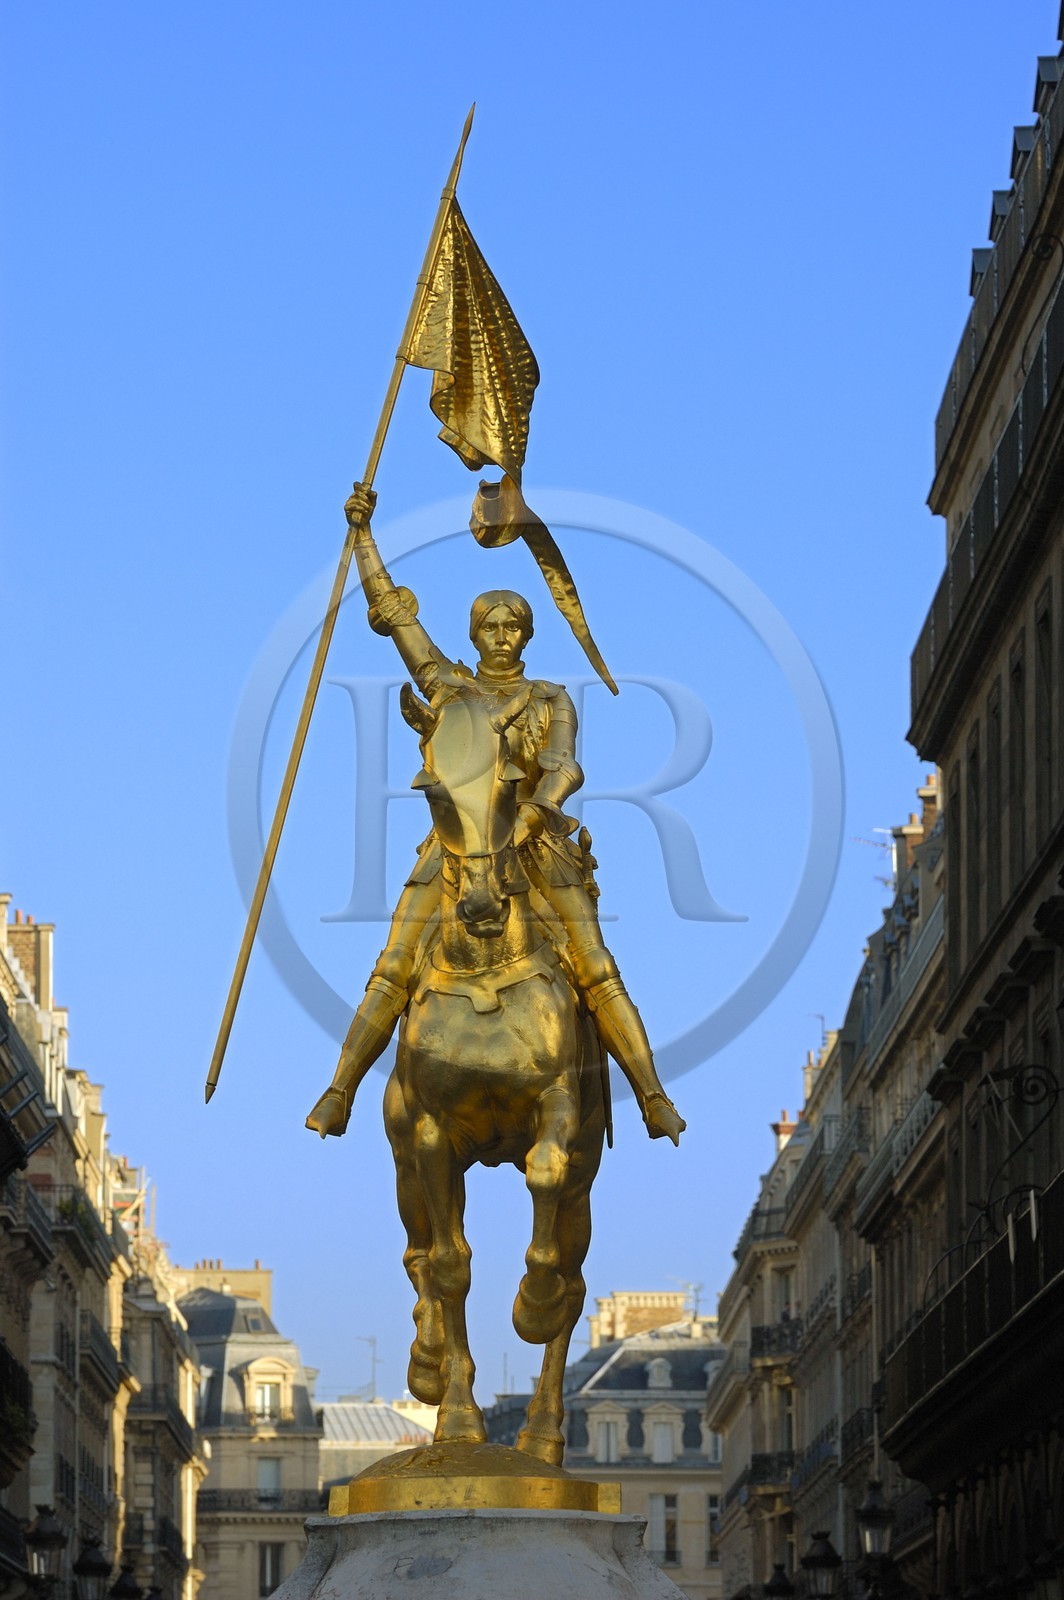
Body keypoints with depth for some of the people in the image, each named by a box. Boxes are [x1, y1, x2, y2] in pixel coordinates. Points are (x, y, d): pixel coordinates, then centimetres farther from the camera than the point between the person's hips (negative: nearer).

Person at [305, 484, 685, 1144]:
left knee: (598, 975, -10)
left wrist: (539, 807, -35)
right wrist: (363, 532, 5)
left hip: (539, 848, -1)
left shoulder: (552, 701, 6)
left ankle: (655, 1099, -10)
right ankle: (337, 1095, -10)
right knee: (393, 972, -10)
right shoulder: (448, 686, 10)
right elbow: (387, 606, 10)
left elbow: (565, 767, -13)